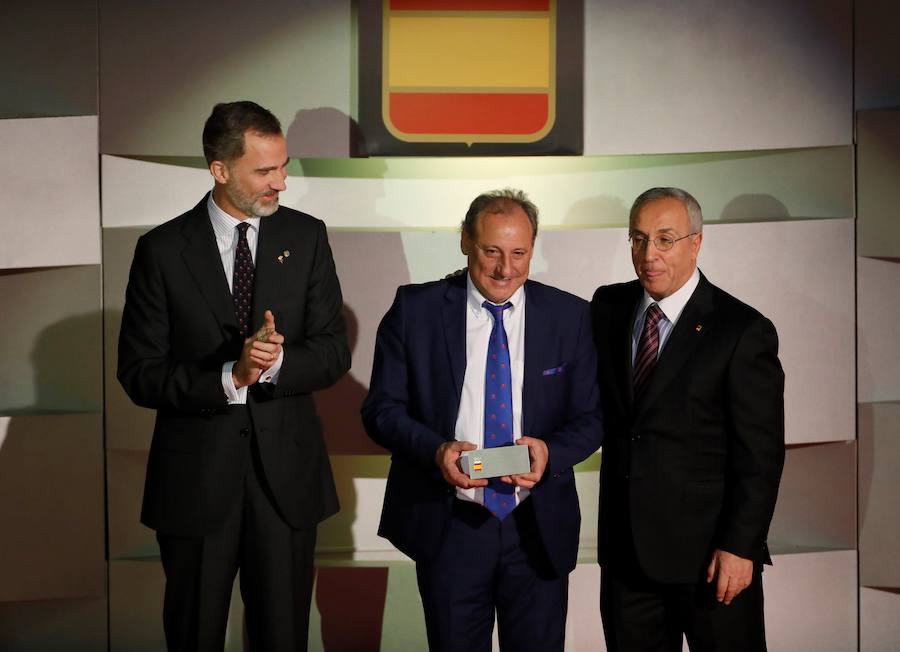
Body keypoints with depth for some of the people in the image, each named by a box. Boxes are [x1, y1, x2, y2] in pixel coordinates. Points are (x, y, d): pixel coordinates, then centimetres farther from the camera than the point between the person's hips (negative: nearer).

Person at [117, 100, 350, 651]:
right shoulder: (162, 250, -5)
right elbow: (139, 374, -7)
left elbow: (334, 353, -1)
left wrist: (275, 362, -22)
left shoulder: (306, 237, 1)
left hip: (286, 471, 1)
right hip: (195, 476, -1)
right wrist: (229, 377, -21)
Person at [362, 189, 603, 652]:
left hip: (538, 529, 1)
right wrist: (435, 450, -20)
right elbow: (381, 409, -2)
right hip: (447, 525, -1)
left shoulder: (570, 317, 1)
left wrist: (551, 451, -17)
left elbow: (590, 417, 4)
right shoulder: (415, 309, -2)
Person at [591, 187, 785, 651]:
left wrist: (740, 547, -15)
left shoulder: (744, 331, -10)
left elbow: (760, 455, -11)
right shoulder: (608, 308, 6)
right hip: (625, 545, 5)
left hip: (710, 548, -5)